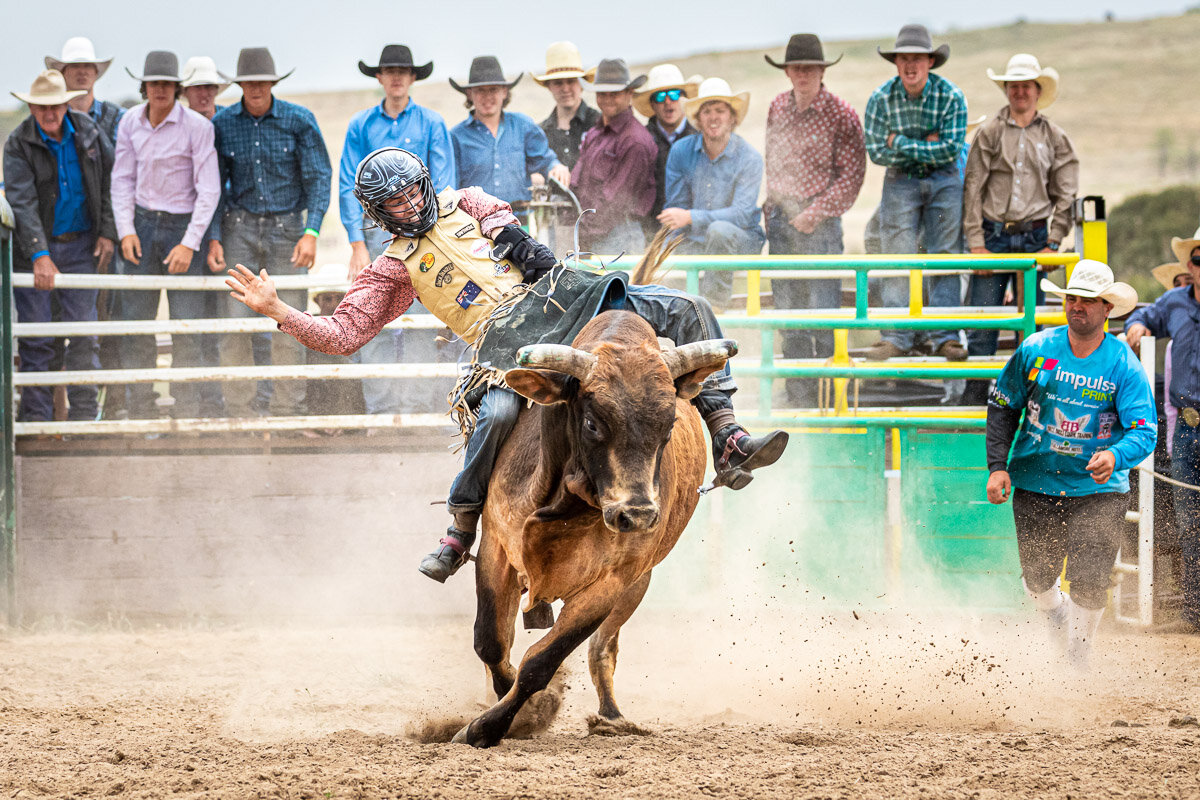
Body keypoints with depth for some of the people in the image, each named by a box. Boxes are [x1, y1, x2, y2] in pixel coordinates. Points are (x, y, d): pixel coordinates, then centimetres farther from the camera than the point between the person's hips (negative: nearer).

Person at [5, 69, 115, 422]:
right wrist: (40, 256, -28)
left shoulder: (88, 131, 0)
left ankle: (84, 413, 8)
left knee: (83, 333, 1)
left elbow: (111, 181, 10)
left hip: (81, 246, 2)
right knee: (35, 339, -1)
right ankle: (35, 415, 6)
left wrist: (107, 232, 3)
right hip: (34, 247, -2)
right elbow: (22, 202, -19)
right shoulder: (19, 144, -11)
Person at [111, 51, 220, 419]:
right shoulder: (130, 122, 3)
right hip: (142, 224, 3)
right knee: (135, 323, 1)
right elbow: (122, 179, 9)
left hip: (183, 225, -3)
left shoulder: (197, 126, -10)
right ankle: (142, 414, 8)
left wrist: (190, 243, -15)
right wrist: (125, 230, -2)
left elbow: (209, 190, -10)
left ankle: (192, 412, 0)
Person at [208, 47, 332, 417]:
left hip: (287, 225, -1)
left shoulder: (299, 120, -2)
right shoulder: (222, 123, 2)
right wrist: (213, 237, -2)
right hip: (240, 226, 1)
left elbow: (319, 178, -1)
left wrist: (311, 232, -12)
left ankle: (289, 411, 5)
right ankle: (243, 410, -1)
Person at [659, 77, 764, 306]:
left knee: (719, 230, -37)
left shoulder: (749, 158, -9)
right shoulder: (681, 151, 1)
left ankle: (713, 303, -26)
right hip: (693, 243, 3)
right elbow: (676, 204, 5)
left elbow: (742, 214, -20)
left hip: (742, 241, -3)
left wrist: (690, 217, -30)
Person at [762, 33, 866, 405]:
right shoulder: (778, 108, 10)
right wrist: (773, 206, 11)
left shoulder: (841, 115, -6)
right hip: (780, 218, 5)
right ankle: (799, 398, 13)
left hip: (820, 220, -5)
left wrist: (815, 212, -13)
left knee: (824, 309, -8)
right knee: (788, 311, 7)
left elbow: (851, 176, -7)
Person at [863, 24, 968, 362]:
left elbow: (951, 150, -19)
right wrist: (925, 146, -17)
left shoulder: (951, 96, -13)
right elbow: (877, 152, -11)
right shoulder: (881, 99, -9)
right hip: (900, 182, 1)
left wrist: (901, 143, -18)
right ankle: (897, 337, -3)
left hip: (943, 182, -1)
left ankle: (945, 337, 0)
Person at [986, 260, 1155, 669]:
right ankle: (1055, 613, 46)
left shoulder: (1124, 366, -8)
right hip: (1035, 484, 2)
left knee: (1089, 582, -10)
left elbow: (1145, 430, -14)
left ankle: (1079, 659, 12)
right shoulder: (1035, 350, -3)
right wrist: (997, 466, -4)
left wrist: (1115, 456, -36)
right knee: (1038, 578, 9)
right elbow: (1001, 406, 6)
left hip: (1098, 488, -2)